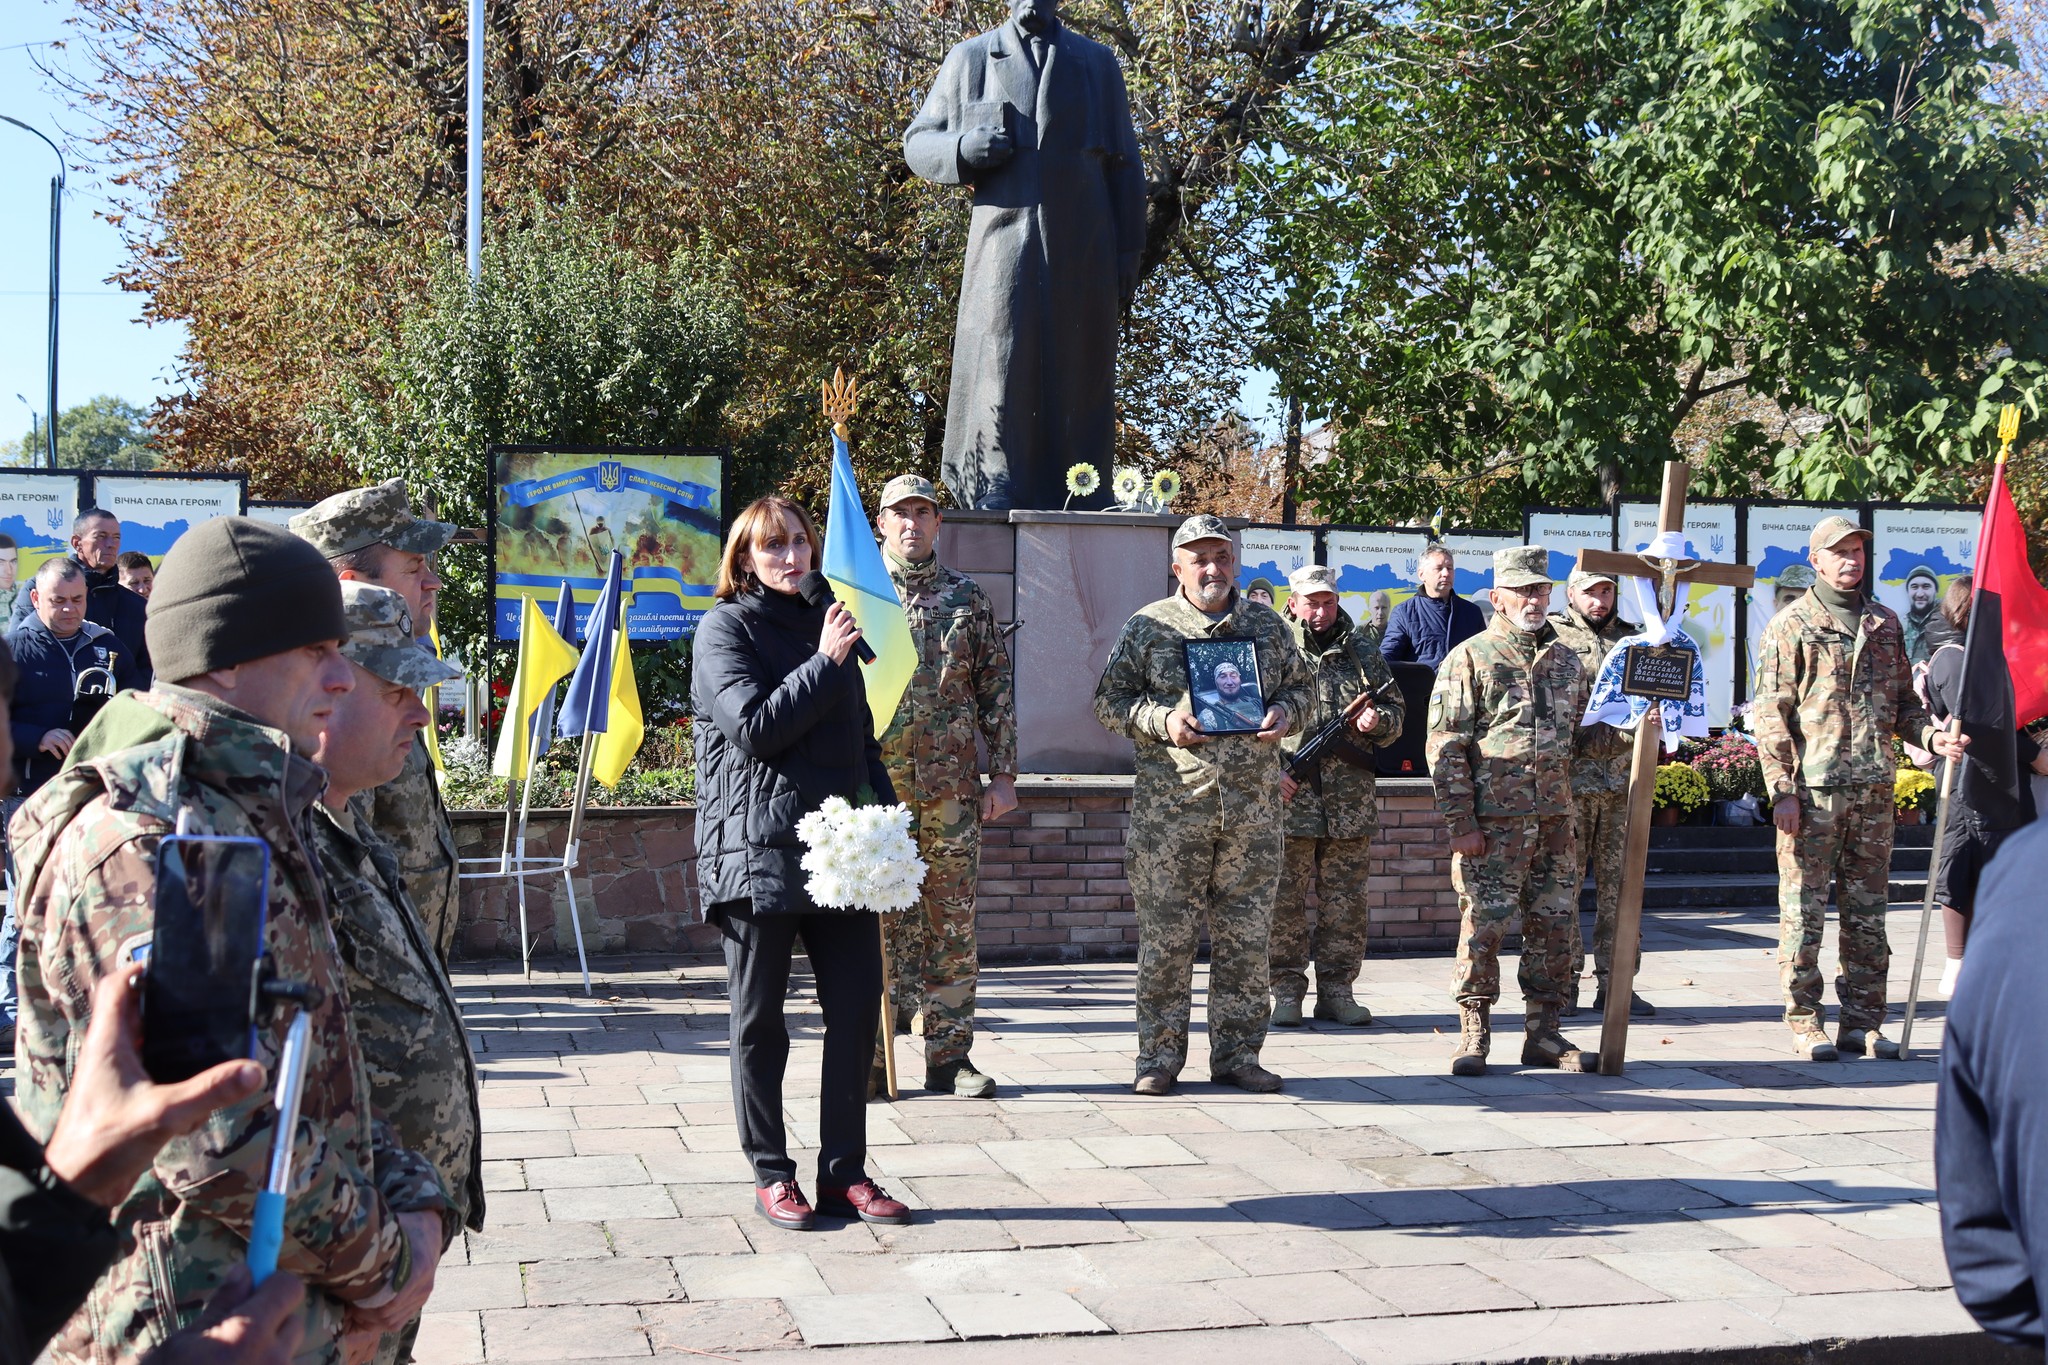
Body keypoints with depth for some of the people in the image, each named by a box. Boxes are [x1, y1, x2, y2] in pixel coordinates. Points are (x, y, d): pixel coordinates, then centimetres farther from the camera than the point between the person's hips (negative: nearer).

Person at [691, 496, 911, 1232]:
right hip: (757, 850, -5)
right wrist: (825, 664, -12)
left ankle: (844, 1172, 11)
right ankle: (771, 1175, 15)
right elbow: (754, 727, -15)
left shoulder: (827, 623, 16)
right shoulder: (726, 628, -2)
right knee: (760, 1020, 4)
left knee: (858, 1006, 2)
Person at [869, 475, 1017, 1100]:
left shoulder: (969, 597, 10)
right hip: (875, 784, -1)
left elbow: (997, 690, 10)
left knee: (954, 920, 4)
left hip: (952, 785, 2)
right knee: (880, 920, 0)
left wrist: (1003, 772, 4)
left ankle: (950, 1054, 11)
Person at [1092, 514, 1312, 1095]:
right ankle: (1160, 1055, 9)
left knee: (1246, 937, 6)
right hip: (1170, 806, -2)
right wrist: (1161, 721, -12)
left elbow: (1302, 685, 21)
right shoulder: (1148, 628, 3)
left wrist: (1285, 711, -1)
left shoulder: (1268, 626, 12)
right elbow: (1110, 701, 4)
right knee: (1165, 936, 0)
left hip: (1253, 807, 3)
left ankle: (1237, 1054, 16)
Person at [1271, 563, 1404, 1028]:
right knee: (1283, 901, -1)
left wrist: (1378, 719, -5)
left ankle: (1337, 990, 15)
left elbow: (1396, 711, 18)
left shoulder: (1362, 650, 13)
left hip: (1352, 804, 3)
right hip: (1288, 798, -3)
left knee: (1346, 902, 6)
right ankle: (1286, 991, 7)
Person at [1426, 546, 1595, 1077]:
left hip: (1555, 818, 5)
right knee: (1483, 927, -4)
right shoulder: (1469, 659, -3)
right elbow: (1445, 746, -6)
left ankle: (1543, 1032, 17)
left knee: (1554, 927, 7)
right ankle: (1473, 1035, 6)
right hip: (1492, 820, -5)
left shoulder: (1566, 661, 14)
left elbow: (1579, 734, 24)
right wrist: (1461, 822, -12)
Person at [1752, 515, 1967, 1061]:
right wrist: (1782, 790, -12)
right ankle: (1805, 1023, 6)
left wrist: (1931, 736, -3)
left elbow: (1902, 700, 19)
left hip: (1874, 790, 5)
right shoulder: (1790, 626, 0)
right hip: (1812, 789, -5)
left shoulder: (1885, 624, 15)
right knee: (1804, 910, -2)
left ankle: (1863, 1022, 15)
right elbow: (1770, 714, -4)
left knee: (1868, 912, 8)